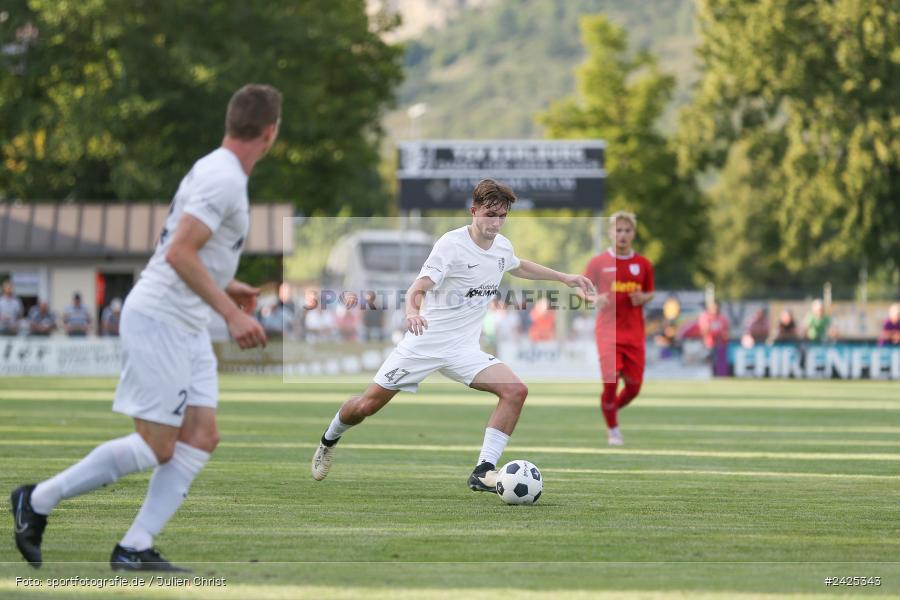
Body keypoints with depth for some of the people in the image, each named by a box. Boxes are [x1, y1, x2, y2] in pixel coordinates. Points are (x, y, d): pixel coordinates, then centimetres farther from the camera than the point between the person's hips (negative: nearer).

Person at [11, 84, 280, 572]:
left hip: (187, 326, 10)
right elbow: (179, 254, -25)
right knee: (156, 448, -8)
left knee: (202, 438, 0)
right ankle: (38, 501, 4)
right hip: (158, 319, -10)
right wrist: (232, 313, -25)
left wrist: (226, 286, 31)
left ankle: (135, 548, 0)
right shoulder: (222, 179, -17)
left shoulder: (216, 171, 13)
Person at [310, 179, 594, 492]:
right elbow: (418, 288, -24)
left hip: (464, 349, 5)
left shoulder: (502, 246, 4)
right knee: (368, 404, -2)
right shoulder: (452, 244, -16)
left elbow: (519, 267, 30)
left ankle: (483, 472, -17)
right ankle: (329, 440, 32)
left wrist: (563, 277, 31)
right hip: (425, 341, -5)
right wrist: (412, 311, -46)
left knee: (516, 390, -19)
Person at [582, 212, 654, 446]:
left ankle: (612, 410, 31)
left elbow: (650, 293, 16)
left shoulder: (643, 264, 6)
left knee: (634, 386, 0)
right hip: (607, 330, -3)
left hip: (634, 333, 3)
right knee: (610, 381, -13)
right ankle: (612, 429, 7)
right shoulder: (598, 263, -1)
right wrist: (596, 300, -14)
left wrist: (643, 298, -6)